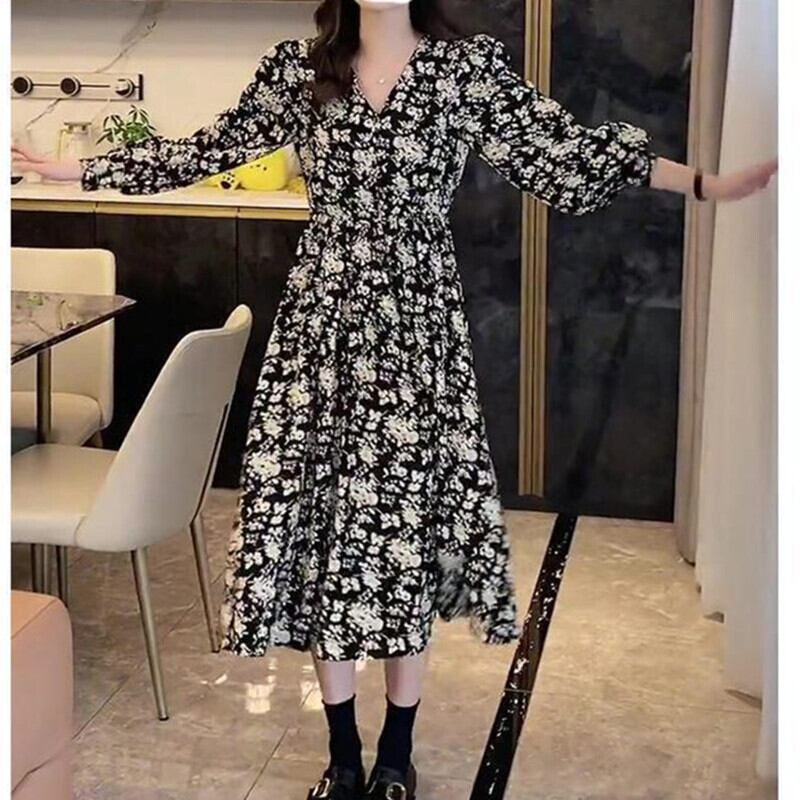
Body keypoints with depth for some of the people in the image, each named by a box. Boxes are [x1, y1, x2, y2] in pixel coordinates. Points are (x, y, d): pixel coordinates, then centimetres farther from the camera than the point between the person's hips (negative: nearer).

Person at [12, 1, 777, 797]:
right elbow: (208, 150, 13)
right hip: (322, 322, 2)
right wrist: (74, 169, 15)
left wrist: (710, 184, -11)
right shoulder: (297, 67, 6)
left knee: (410, 510, 3)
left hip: (418, 325, -1)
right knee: (321, 507, 3)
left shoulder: (472, 66, 0)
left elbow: (564, 149, -3)